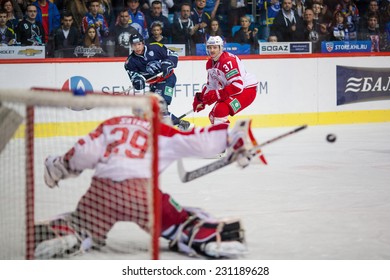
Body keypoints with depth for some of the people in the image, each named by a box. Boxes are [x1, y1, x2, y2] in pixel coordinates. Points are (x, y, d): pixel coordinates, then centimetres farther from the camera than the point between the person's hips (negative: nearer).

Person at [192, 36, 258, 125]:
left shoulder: (228, 61, -26)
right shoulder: (210, 63, 5)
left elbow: (238, 85, -32)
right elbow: (211, 85, 16)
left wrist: (217, 94, -35)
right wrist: (201, 98, 1)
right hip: (231, 91, 10)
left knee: (220, 111, -28)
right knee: (213, 116, 12)